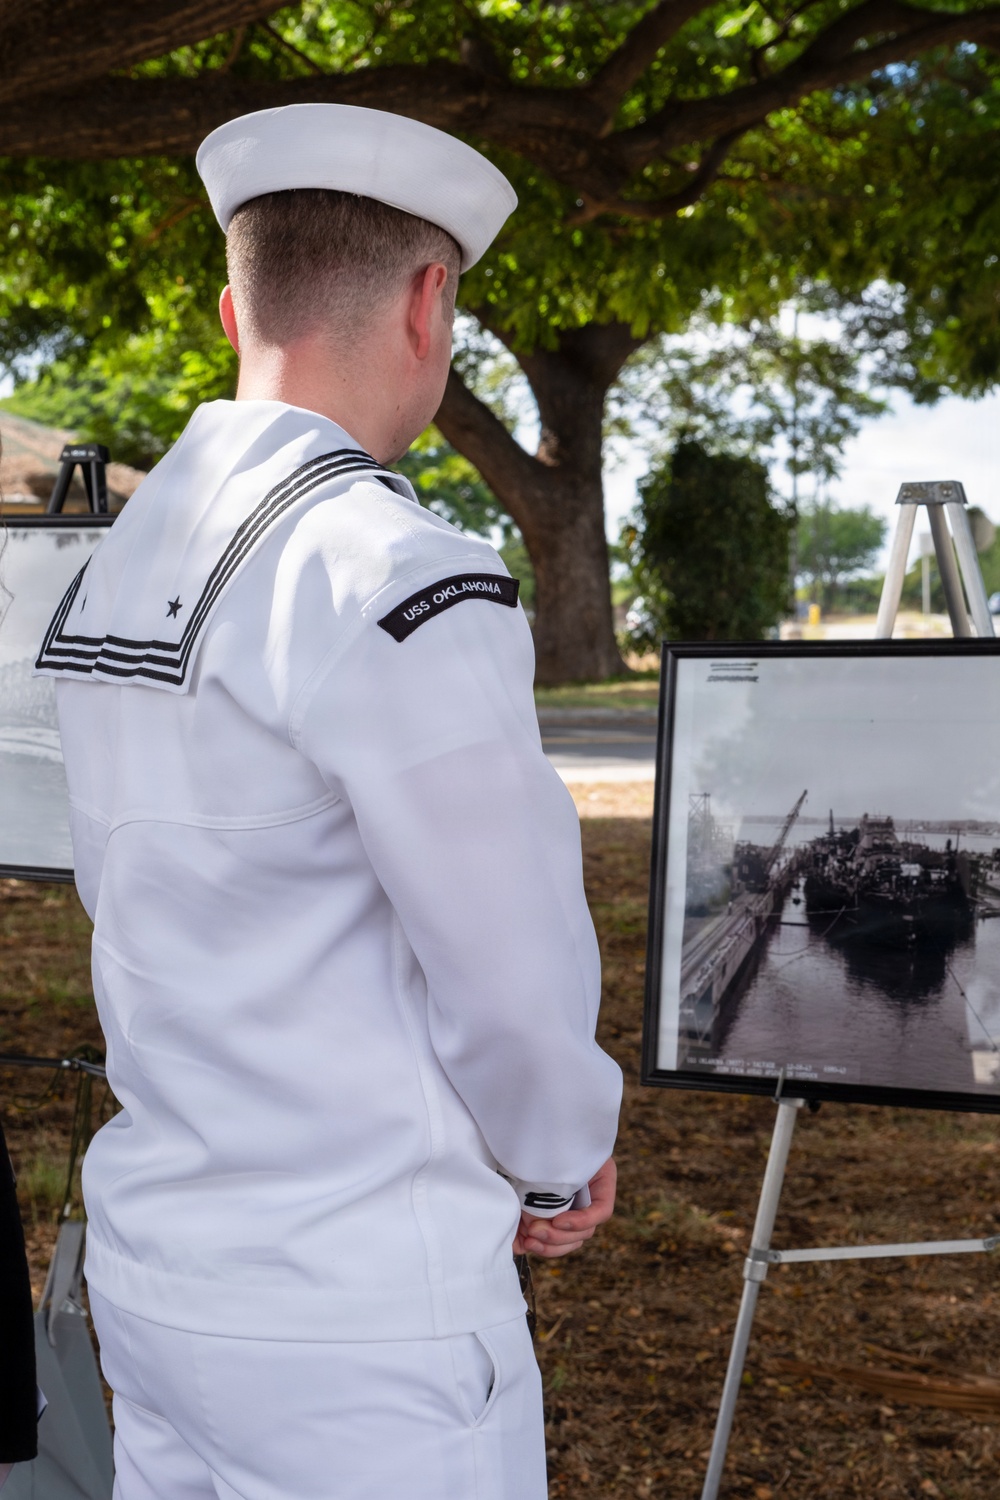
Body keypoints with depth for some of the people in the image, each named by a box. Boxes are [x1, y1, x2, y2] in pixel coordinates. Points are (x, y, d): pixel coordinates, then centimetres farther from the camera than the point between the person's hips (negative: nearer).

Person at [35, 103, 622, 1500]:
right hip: (361, 1333, -7)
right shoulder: (405, 582, -22)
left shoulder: (107, 572, 4)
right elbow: (518, 980, -17)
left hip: (149, 1269, 8)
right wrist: (560, 1162, 4)